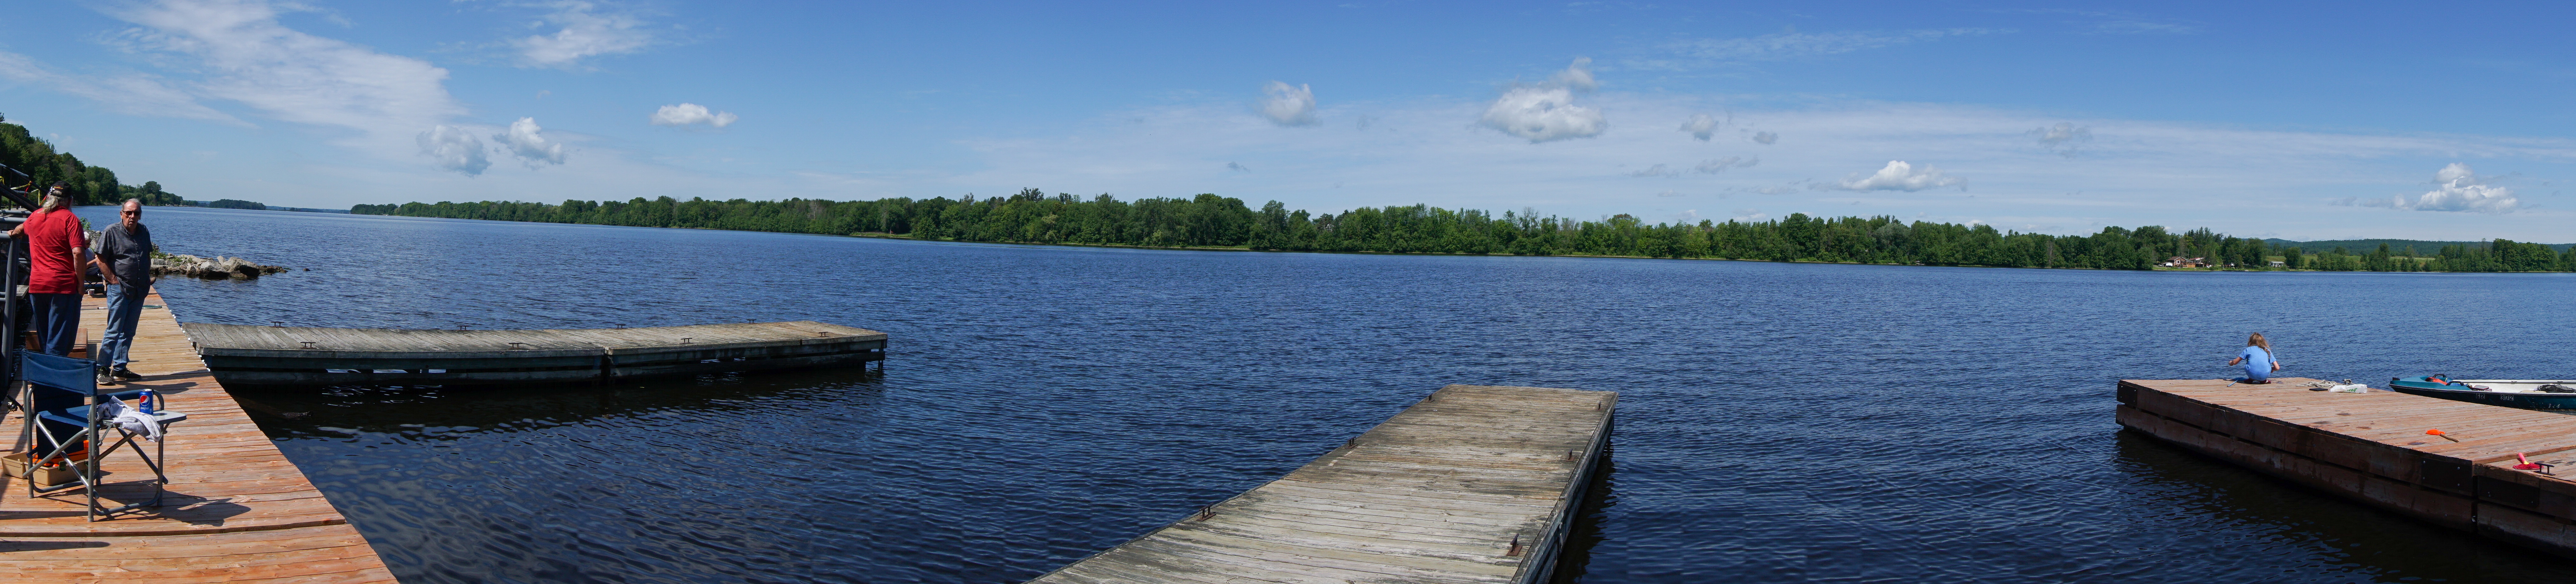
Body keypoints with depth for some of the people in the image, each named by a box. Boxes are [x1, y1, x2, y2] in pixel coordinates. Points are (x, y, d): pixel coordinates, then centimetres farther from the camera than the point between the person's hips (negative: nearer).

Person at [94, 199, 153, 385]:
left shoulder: (144, 232, 12)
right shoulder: (111, 232, -7)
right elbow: (100, 258, -8)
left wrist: (147, 278, 14)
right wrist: (114, 280, -12)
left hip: (139, 291, 6)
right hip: (119, 288, -6)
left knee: (128, 332, 10)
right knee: (114, 331, -8)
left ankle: (119, 368, 17)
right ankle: (103, 369, -3)